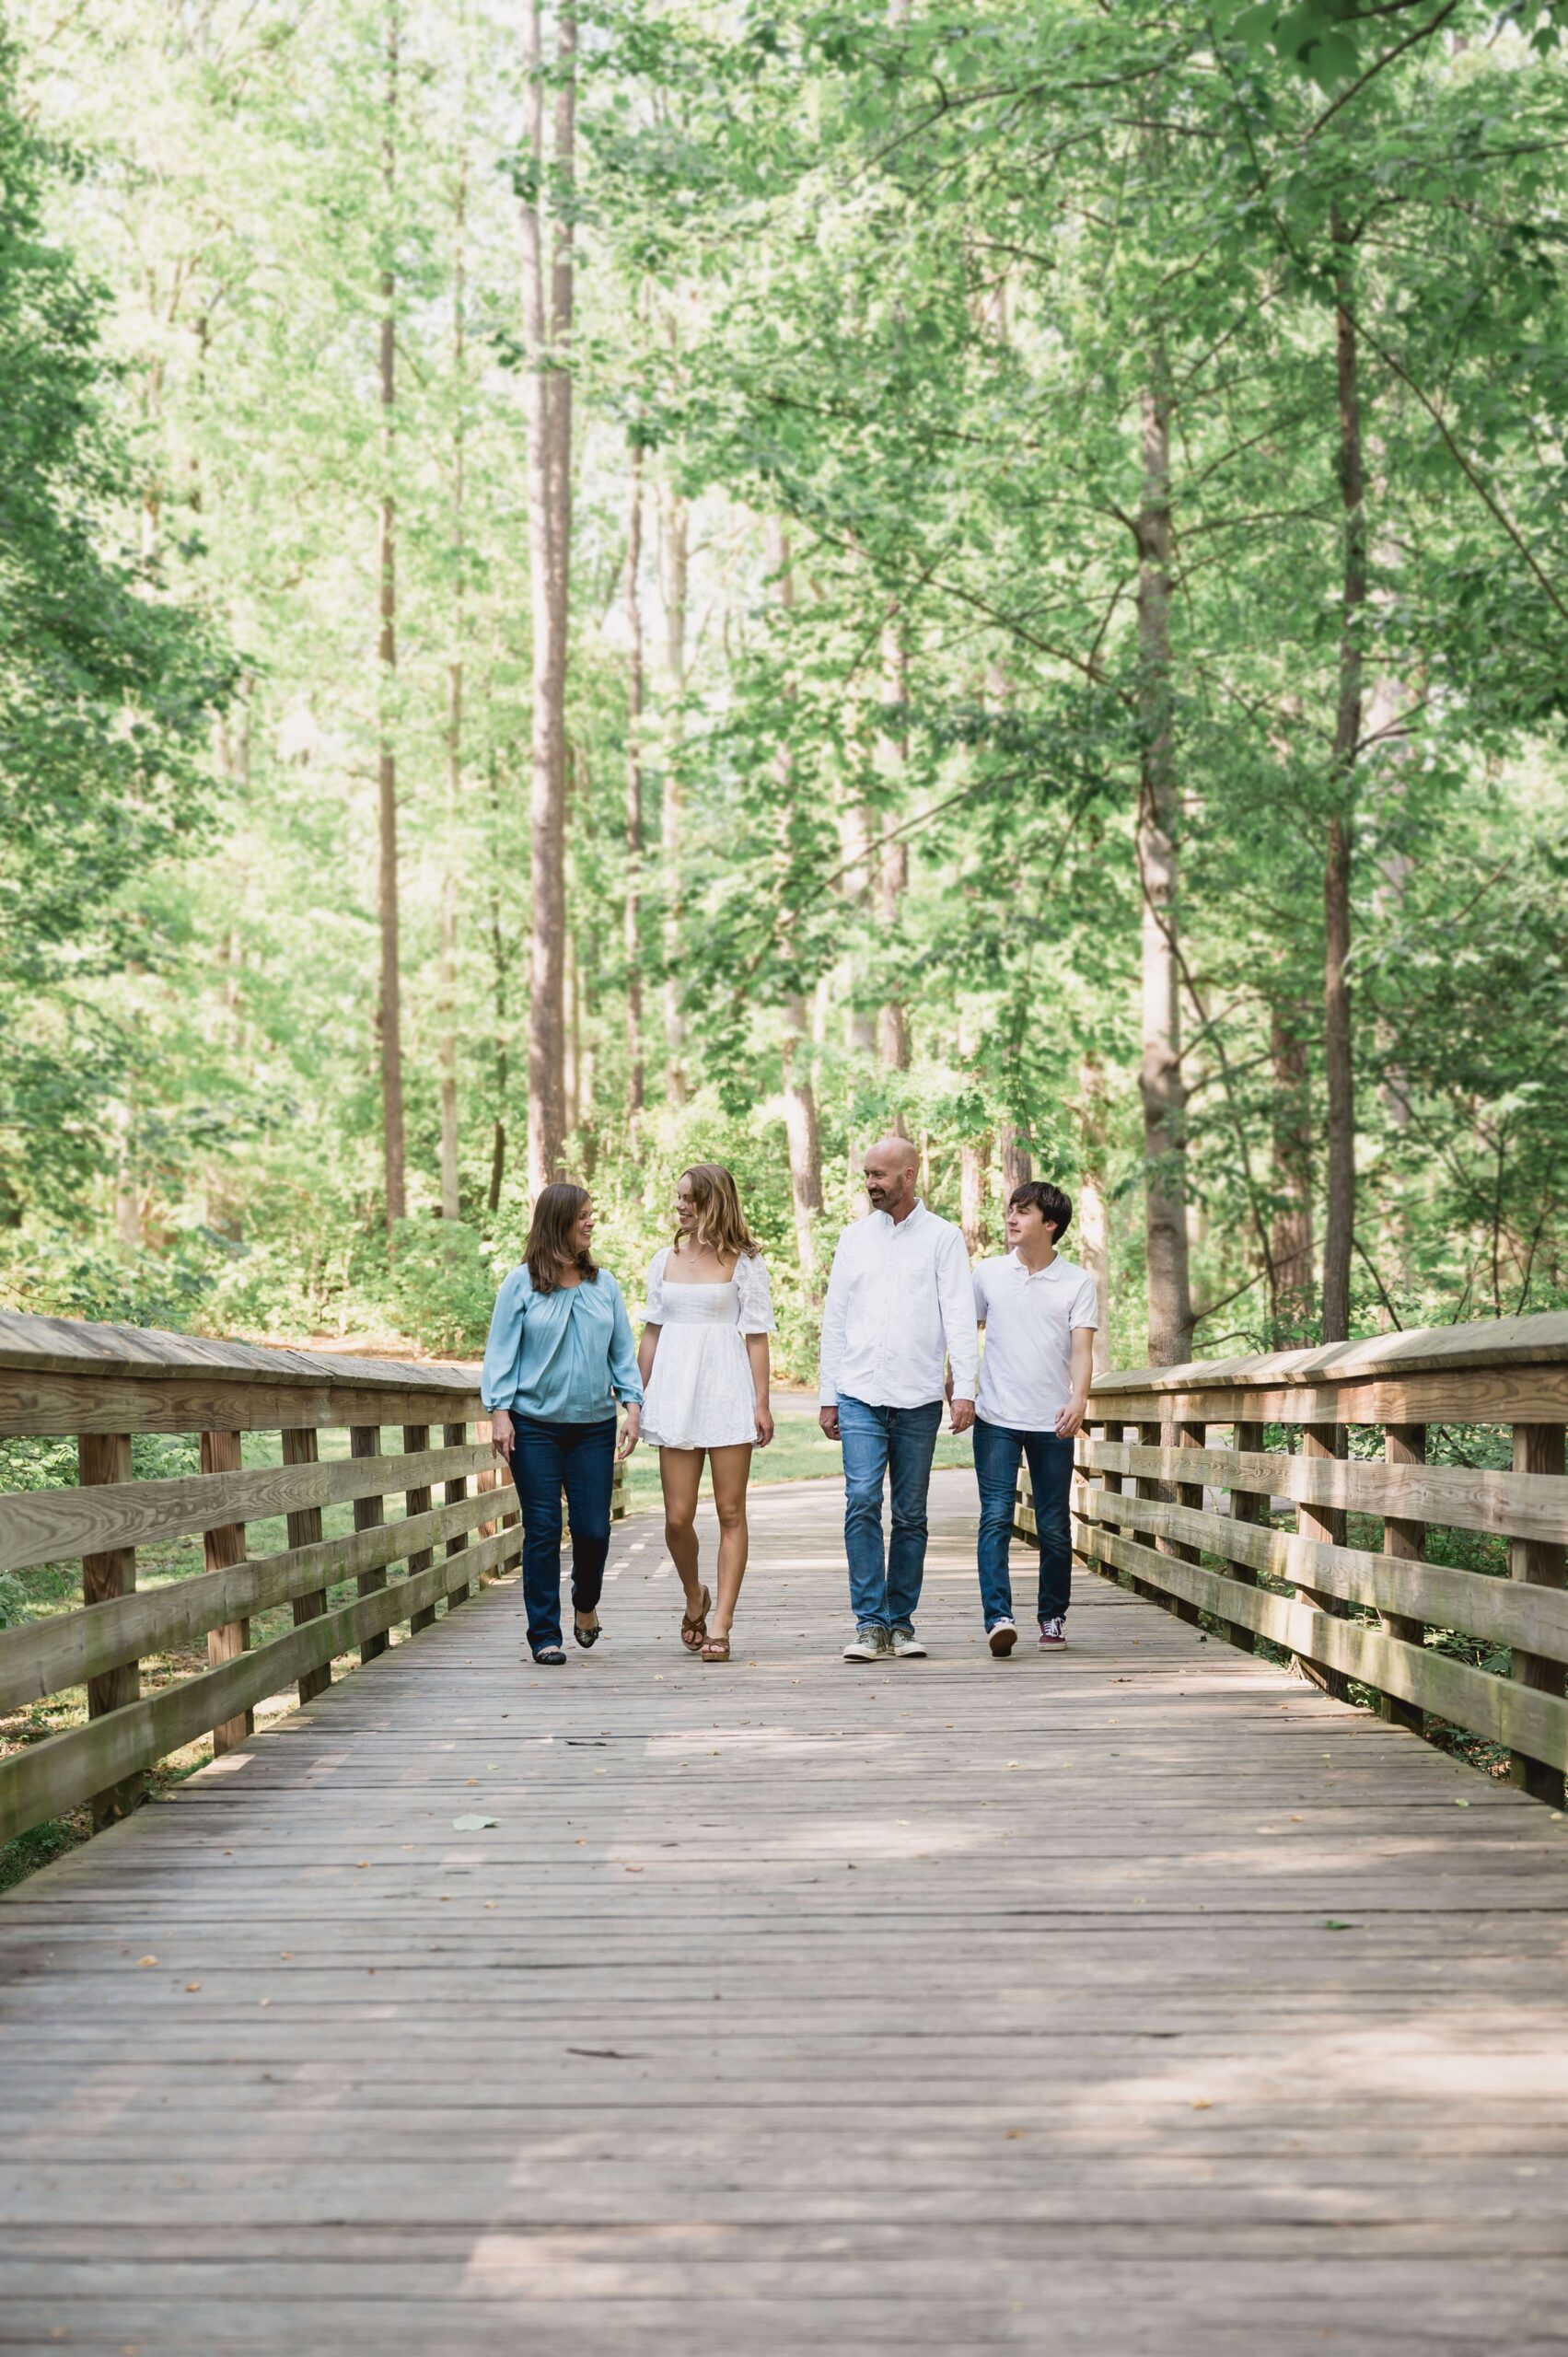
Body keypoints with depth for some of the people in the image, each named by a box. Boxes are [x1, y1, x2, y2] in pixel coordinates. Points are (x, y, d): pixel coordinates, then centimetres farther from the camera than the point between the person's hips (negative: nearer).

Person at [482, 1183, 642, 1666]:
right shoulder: (522, 1284, -1)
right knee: (543, 1531, -1)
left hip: (594, 1425, 2)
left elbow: (623, 1351, 10)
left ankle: (586, 1605, 29)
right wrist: (499, 1411, -7)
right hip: (534, 1426, -2)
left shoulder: (604, 1284, 7)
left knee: (593, 1528, 0)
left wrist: (632, 1406, 2)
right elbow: (501, 1351, 0)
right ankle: (545, 1634, 7)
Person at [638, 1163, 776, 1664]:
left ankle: (720, 1627, 2)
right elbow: (652, 1332, 15)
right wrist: (640, 1397, 12)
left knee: (730, 1513, -2)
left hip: (728, 1395, -3)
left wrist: (761, 1402, -6)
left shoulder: (743, 1263, 2)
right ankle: (695, 1598, 26)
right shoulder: (665, 1261, 12)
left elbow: (756, 1336, -1)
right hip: (675, 1394, 3)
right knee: (678, 1517, -1)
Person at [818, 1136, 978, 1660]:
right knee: (862, 1502, -12)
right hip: (861, 1395, 1)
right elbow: (835, 1320, 13)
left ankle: (900, 1622, 13)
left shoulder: (943, 1237, 4)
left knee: (911, 1515, 5)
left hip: (919, 1399, -1)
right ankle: (869, 1623, -9)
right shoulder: (854, 1238, 11)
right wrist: (827, 1396, 9)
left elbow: (960, 1317, -2)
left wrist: (965, 1389, -12)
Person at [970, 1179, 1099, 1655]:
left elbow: (1081, 1348, -5)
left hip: (1052, 1422, 0)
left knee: (1054, 1527, 6)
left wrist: (1078, 1398, -22)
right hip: (996, 1418, 0)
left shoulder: (1077, 1282, 2)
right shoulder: (988, 1274, 7)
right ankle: (998, 1617, -19)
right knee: (996, 1517, -12)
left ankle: (1053, 1617, 20)